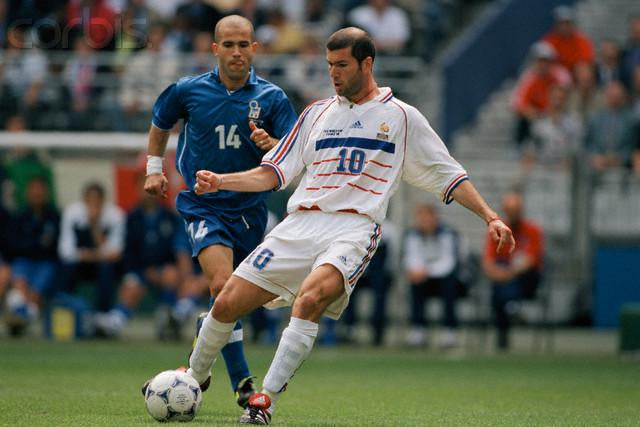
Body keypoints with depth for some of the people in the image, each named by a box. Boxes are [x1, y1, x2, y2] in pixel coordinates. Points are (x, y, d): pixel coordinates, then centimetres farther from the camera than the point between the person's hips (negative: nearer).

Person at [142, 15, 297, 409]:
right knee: (223, 285, -23)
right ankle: (242, 382, -23)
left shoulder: (271, 98, -3)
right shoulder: (188, 91, -3)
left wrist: (271, 145, -28)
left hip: (249, 209, 3)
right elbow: (160, 124, 19)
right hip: (204, 206, -2)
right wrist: (154, 168, 16)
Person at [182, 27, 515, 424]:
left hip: (353, 228, -4)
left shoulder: (402, 117, 9)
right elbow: (273, 174, 17)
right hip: (299, 225, 4)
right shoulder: (317, 113, 19)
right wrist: (220, 182, 2)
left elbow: (448, 175, 12)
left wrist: (491, 217, 2)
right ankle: (194, 377, 24)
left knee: (310, 299, -34)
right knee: (227, 305, -4)